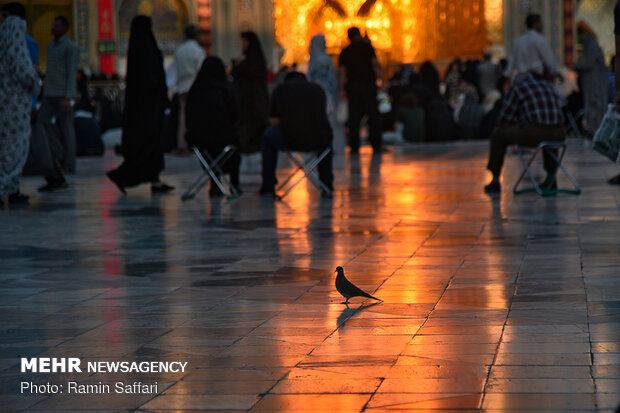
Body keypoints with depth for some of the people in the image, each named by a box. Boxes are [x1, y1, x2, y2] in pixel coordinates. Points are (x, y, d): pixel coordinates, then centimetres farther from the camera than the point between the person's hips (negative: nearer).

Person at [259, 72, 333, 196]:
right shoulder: (318, 89, 19)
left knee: (268, 136, 31)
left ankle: (268, 186, 30)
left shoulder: (280, 89, 12)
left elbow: (273, 121, 16)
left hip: (289, 139, -2)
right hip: (318, 142, 2)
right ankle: (327, 184, 40)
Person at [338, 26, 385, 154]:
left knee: (354, 117, 2)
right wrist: (382, 81, -6)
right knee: (373, 115, 3)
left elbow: (342, 72, 4)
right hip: (368, 84, -2)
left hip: (352, 86, 2)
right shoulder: (367, 47, 2)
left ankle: (354, 147, -2)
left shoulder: (345, 52, 10)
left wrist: (342, 90, 3)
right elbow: (376, 64, -6)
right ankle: (376, 145, 1)